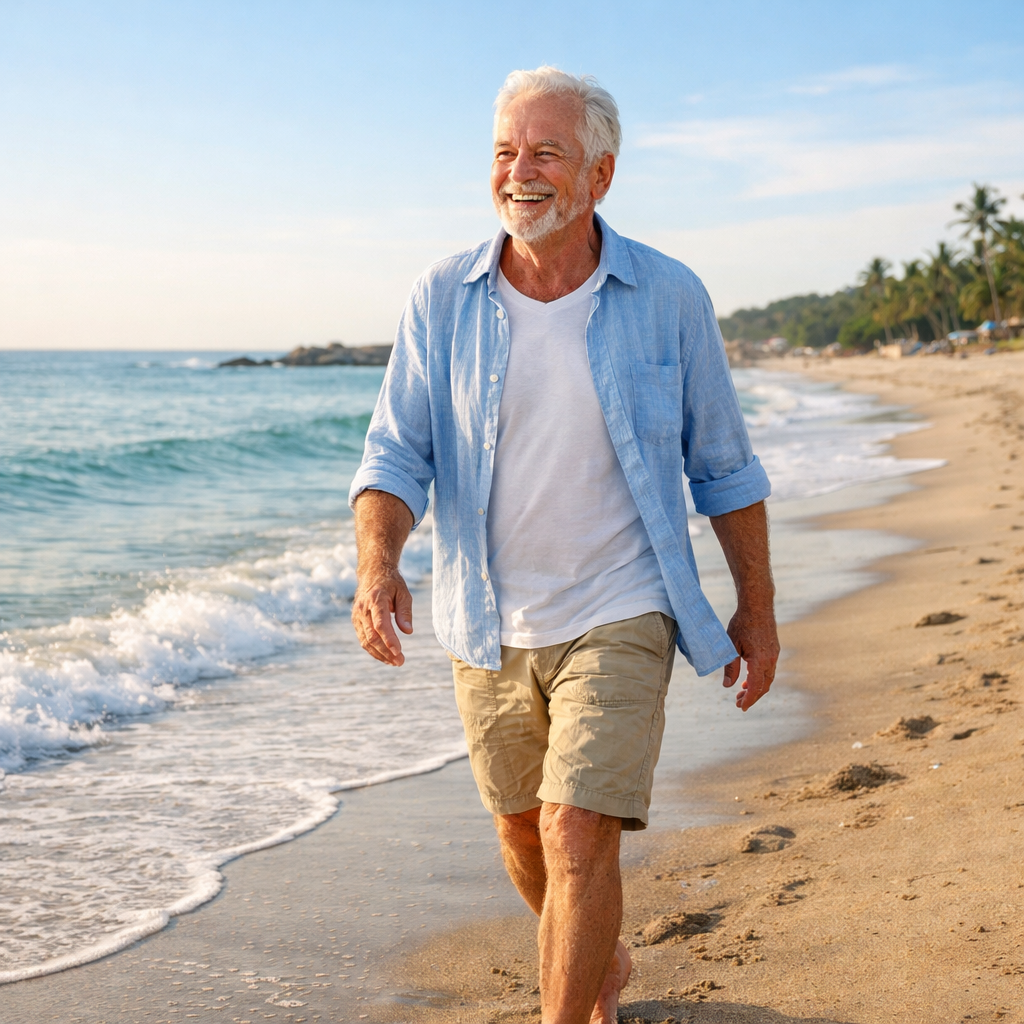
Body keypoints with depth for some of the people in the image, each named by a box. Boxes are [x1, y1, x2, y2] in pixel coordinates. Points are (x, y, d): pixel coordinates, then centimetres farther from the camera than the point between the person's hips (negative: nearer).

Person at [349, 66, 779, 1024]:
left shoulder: (668, 299, -7)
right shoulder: (442, 299, -5)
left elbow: (722, 466, 2)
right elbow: (396, 453, -7)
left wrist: (757, 610, 4)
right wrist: (377, 565, -26)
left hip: (617, 620, -3)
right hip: (490, 625, 3)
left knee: (578, 837, -15)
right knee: (525, 837, 19)